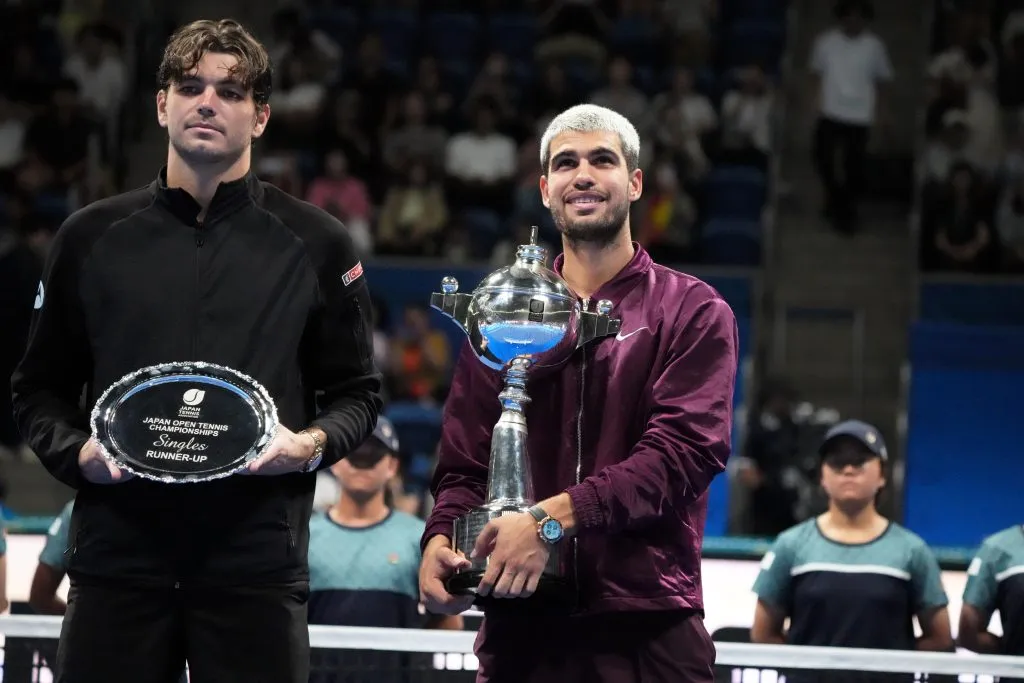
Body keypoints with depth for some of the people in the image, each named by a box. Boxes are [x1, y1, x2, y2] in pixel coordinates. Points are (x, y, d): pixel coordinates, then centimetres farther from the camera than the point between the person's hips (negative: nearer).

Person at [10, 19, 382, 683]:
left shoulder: (317, 244, 8)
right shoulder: (93, 237, 11)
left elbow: (357, 392, 11)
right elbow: (39, 387, 15)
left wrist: (312, 445, -9)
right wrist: (76, 451, -4)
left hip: (258, 556, -1)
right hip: (117, 548, 1)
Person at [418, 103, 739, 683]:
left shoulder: (693, 313, 5)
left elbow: (683, 450, -9)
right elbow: (465, 463, 12)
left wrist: (554, 517, -20)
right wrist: (441, 537, -10)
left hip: (648, 628, -2)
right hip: (521, 622, 3)